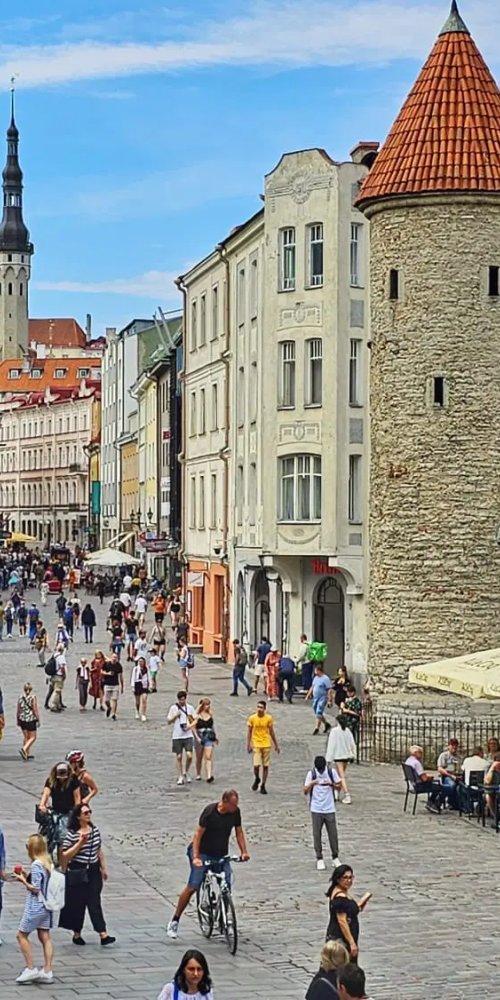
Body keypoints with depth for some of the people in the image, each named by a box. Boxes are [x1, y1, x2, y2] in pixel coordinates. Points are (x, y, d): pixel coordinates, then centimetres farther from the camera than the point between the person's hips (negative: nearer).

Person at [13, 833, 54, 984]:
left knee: (22, 935, 4)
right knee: (45, 938, 8)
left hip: (35, 907, -8)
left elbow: (35, 889, -18)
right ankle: (47, 972, 7)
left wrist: (23, 880, -7)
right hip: (47, 906, 8)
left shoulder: (36, 865, -18)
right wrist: (26, 877, 10)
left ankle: (31, 969, 2)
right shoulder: (49, 863, 7)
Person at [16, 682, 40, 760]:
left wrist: (17, 720, 16)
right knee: (33, 737, 5)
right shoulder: (33, 697, -12)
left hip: (22, 720, 5)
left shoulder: (20, 698, 0)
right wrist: (38, 720, -3)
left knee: (26, 737, 16)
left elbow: (18, 711, 5)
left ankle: (28, 754, 20)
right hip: (31, 720, -5)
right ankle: (24, 749, -16)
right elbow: (35, 710, -12)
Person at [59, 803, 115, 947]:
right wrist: (80, 842, -21)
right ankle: (77, 934, 20)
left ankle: (103, 935, -10)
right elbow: (65, 855, -15)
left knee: (94, 902, -2)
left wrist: (103, 868, 16)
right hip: (77, 873, -4)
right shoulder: (71, 834, -11)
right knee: (78, 903, 5)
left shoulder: (95, 830, 7)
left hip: (93, 872, 4)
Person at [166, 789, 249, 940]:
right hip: (203, 853, -4)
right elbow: (198, 834, -18)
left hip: (221, 855, 5)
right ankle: (175, 920, 2)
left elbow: (239, 832, 6)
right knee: (192, 887, -10)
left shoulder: (235, 812, -6)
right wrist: (195, 857, -27)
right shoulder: (210, 811, -20)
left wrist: (244, 852, -6)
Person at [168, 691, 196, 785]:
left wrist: (190, 725, -9)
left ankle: (186, 772, 14)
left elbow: (194, 721, 10)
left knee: (189, 755, -11)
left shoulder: (190, 708, 4)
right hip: (177, 736, 0)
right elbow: (169, 721, 4)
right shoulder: (173, 708, 2)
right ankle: (180, 777, 12)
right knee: (179, 757, 3)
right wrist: (175, 716, -11)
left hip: (188, 735, 0)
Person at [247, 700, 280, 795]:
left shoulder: (269, 718, -1)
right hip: (256, 745, -1)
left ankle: (263, 786, 14)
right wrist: (248, 745, -3)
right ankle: (257, 779, 18)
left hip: (266, 745, 1)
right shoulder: (252, 718, -3)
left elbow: (272, 732, 8)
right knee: (256, 765, -13)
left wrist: (276, 745, 11)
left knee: (265, 766, 3)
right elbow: (249, 732, 3)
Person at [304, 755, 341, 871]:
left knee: (333, 834, 3)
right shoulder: (311, 774, -6)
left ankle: (335, 858, 17)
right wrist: (311, 784, -26)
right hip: (316, 810, -1)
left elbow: (339, 786, 6)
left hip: (329, 809, 1)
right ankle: (319, 859, 10)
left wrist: (331, 784, -15)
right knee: (317, 835, 1)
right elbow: (305, 791, -6)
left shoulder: (332, 772, -3)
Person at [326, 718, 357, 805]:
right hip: (347, 755, 6)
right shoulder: (347, 730, 1)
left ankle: (347, 795, -19)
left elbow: (331, 745, -14)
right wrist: (353, 755, 17)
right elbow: (352, 743, 5)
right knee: (342, 774, 21)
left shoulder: (334, 731, -14)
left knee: (342, 776, -7)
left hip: (338, 756, -6)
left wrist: (329, 759, -10)